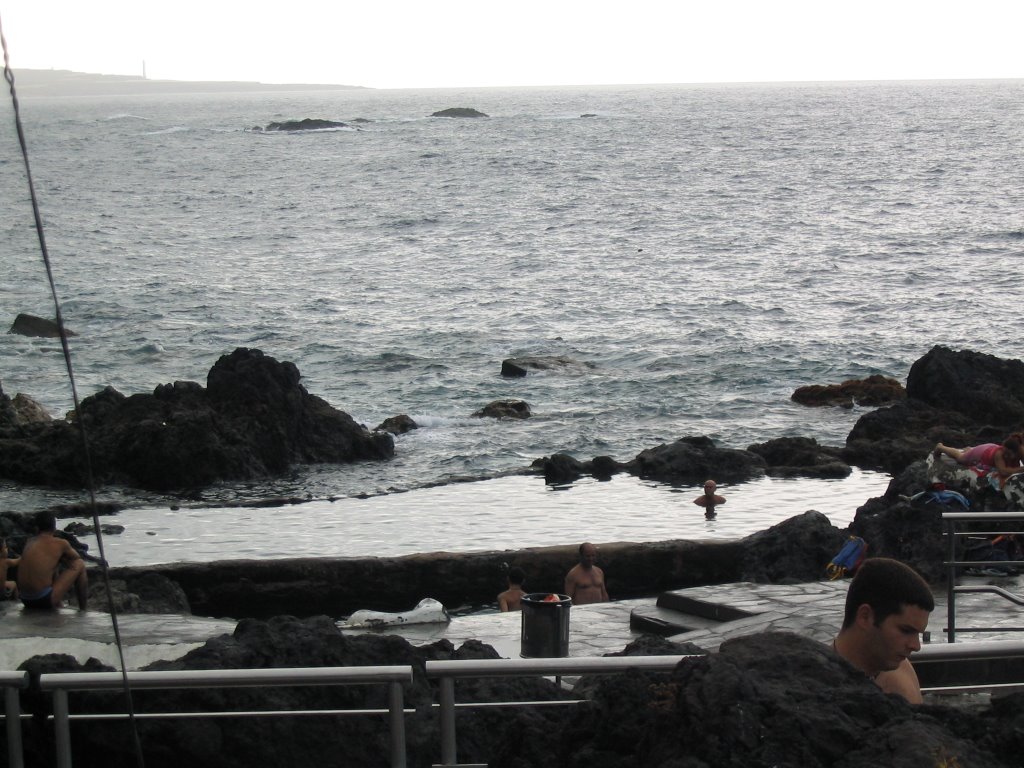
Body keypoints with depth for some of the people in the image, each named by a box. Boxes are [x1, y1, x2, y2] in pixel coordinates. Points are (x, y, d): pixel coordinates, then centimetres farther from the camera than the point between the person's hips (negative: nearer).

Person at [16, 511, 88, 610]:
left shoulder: (29, 542, 13)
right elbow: (77, 558, 20)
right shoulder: (60, 543, -2)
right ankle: (83, 610, 19)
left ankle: (58, 604, 38)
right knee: (79, 564, 10)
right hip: (45, 600, -6)